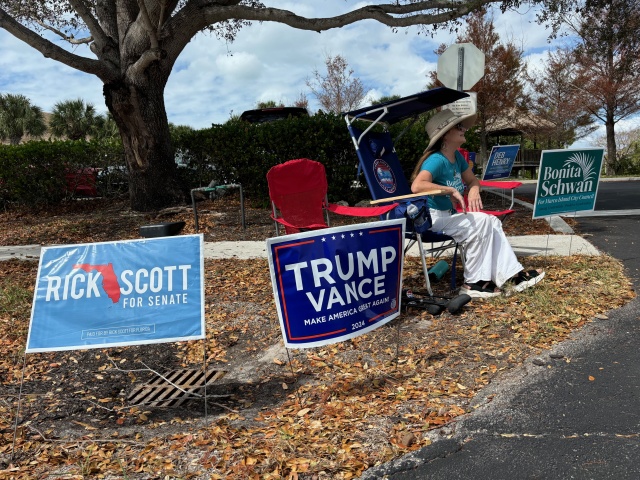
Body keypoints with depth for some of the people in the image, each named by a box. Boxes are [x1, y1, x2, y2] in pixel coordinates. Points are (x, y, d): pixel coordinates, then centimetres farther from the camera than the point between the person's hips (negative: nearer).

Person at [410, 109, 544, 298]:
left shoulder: (457, 157, 7)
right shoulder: (437, 160, -21)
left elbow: (472, 180, 18)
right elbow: (417, 186, -37)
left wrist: (473, 191, -7)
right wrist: (451, 190, -29)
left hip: (448, 215, 9)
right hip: (431, 218, -9)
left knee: (493, 222, 0)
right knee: (480, 221, -19)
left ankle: (513, 274, -1)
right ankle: (474, 283, -12)